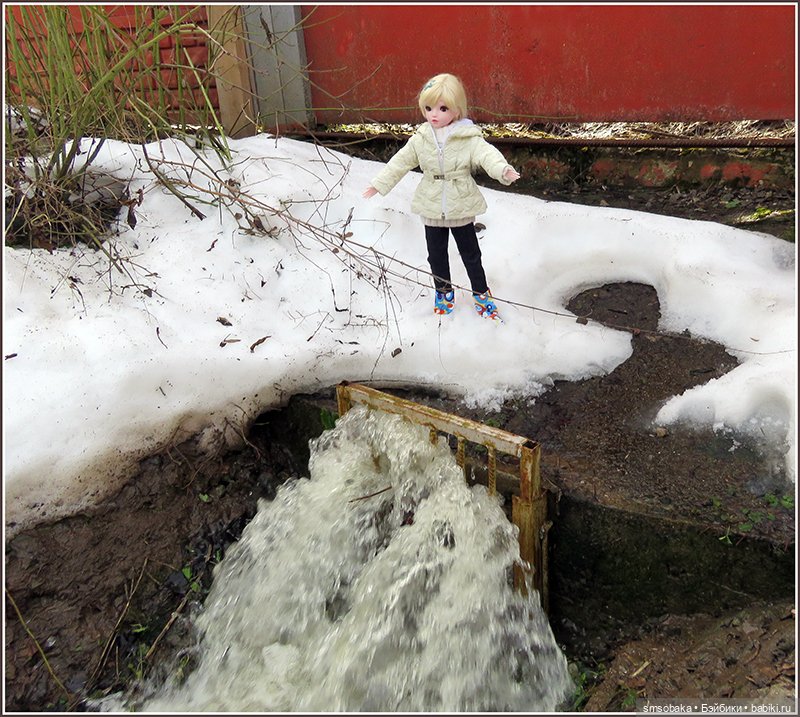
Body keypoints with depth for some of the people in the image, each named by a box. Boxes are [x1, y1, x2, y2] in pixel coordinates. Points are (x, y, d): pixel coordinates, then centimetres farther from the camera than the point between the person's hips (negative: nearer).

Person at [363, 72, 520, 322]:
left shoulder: (469, 138, -14)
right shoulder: (420, 139, -3)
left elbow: (487, 154, -29)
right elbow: (401, 162, 6)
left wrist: (503, 170, -49)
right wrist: (379, 184, 8)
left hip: (461, 209, -3)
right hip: (432, 209, 3)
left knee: (470, 254, 11)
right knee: (436, 254, 16)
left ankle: (481, 293, 28)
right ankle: (443, 291, 36)